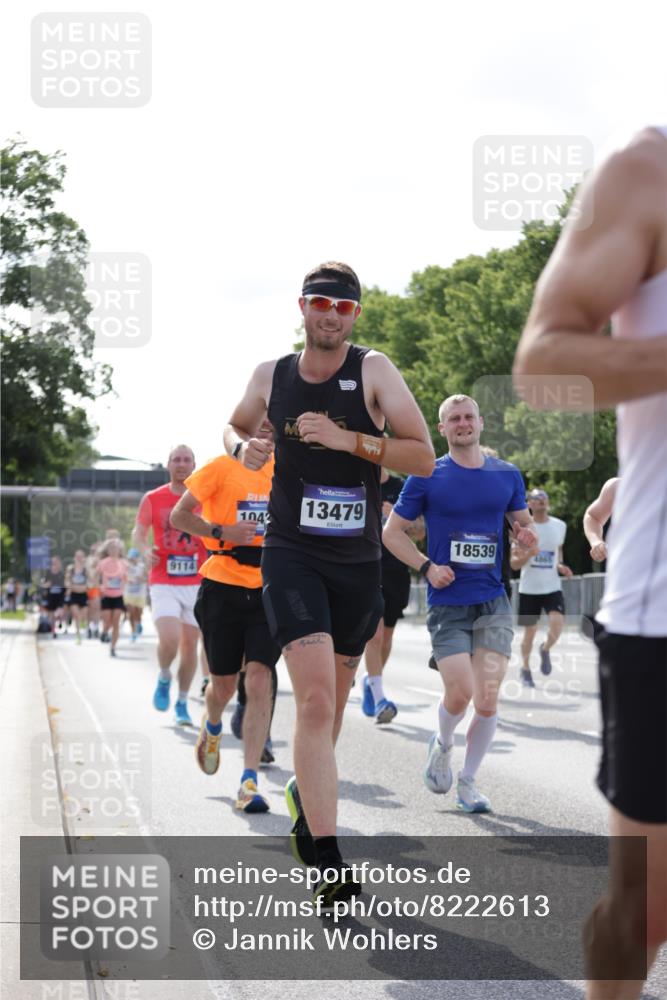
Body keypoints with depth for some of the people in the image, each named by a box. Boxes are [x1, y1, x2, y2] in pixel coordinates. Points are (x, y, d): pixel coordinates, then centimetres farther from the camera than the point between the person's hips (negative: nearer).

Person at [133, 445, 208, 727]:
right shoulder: (152, 499, 3)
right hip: (163, 583, -2)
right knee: (169, 640, -18)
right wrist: (145, 550, -19)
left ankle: (182, 703, 20)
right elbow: (138, 533, 3)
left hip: (197, 584, 2)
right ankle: (164, 678, 14)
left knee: (190, 645, 6)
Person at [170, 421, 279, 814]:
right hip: (223, 587, -2)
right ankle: (212, 727, 47)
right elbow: (179, 516, -2)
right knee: (223, 684, 10)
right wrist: (222, 531, -17)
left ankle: (250, 782, -11)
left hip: (269, 591, 2)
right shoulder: (223, 467, -3)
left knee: (260, 682, -12)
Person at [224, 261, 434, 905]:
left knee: (331, 703, 16)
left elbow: (423, 457, -8)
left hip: (358, 562, 1)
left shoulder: (374, 371, -3)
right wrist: (242, 447, 0)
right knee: (316, 699, -18)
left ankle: (306, 796, 45)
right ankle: (328, 867, -21)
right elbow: (236, 426, 24)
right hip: (291, 555, -1)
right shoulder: (271, 376, 3)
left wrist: (348, 440, -19)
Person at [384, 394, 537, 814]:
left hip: (493, 603, 3)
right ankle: (443, 745, 20)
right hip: (447, 604, -2)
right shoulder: (427, 478, 0)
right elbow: (392, 532, 5)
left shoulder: (507, 475, 8)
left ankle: (467, 780, 14)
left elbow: (523, 522, 21)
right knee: (460, 692, -14)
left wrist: (527, 535, -4)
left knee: (487, 700, -4)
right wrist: (427, 567, -9)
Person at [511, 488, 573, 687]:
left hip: (552, 587, 1)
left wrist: (560, 566, 1)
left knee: (557, 623, -20)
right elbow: (514, 563, -4)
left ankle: (545, 650, 12)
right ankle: (525, 669, 27)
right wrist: (528, 554, -25)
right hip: (529, 589, -1)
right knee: (530, 631, 4)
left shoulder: (560, 526, 4)